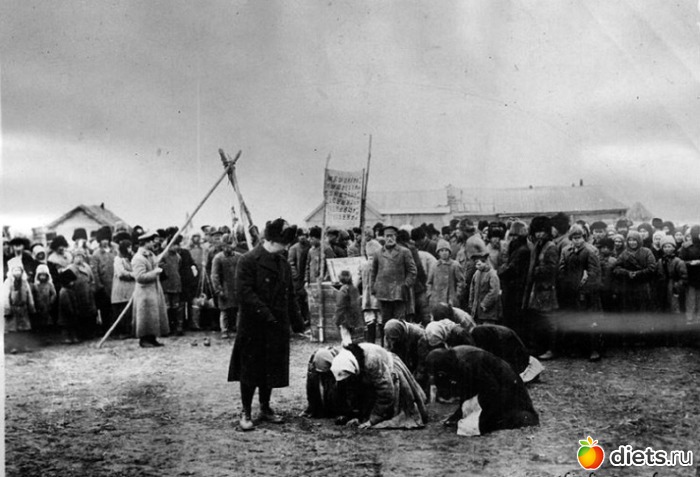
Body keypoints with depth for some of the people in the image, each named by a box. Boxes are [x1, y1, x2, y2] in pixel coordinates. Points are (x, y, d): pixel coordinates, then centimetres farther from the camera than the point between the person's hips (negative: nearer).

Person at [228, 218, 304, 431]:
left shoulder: (283, 263, 11)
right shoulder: (249, 261, -12)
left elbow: (290, 295, 15)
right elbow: (245, 293, -18)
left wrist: (297, 322, 10)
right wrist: (265, 314, -23)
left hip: (277, 327, 6)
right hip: (253, 326, -6)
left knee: (271, 369, 13)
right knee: (250, 368, 2)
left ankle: (265, 408, 27)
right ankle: (246, 412, 13)